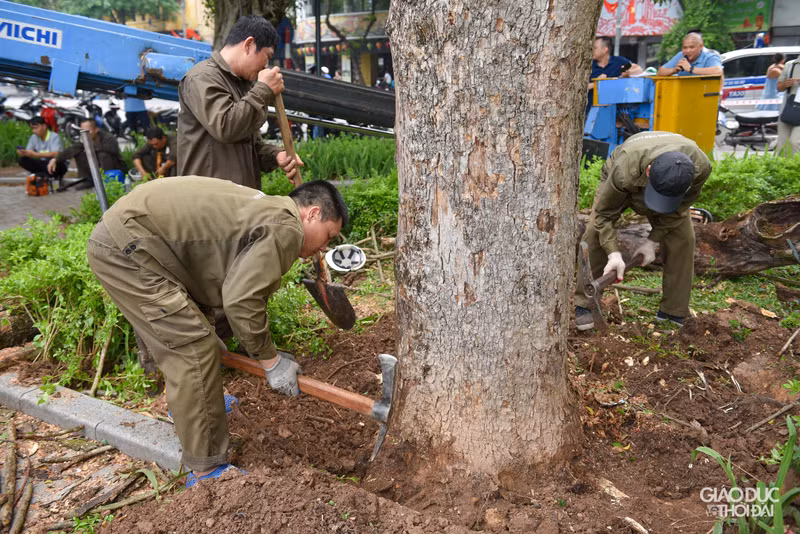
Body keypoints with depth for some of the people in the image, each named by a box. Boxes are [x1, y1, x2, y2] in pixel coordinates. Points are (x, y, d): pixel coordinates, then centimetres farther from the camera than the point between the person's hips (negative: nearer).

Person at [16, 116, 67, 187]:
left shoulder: (54, 136, -15)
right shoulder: (33, 138, 3)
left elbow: (55, 154, -31)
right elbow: (28, 154, 0)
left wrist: (36, 154, -38)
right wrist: (22, 153, -24)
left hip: (59, 166, -5)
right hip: (43, 165, 5)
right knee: (22, 160, -12)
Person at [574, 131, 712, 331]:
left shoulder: (701, 167, -38)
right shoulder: (624, 171, -47)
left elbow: (678, 208, -19)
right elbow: (604, 213, -31)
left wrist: (652, 241, -20)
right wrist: (614, 253, -40)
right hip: (621, 186, -2)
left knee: (683, 238, -13)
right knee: (594, 234, -19)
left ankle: (673, 314, 0)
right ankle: (584, 305, -7)